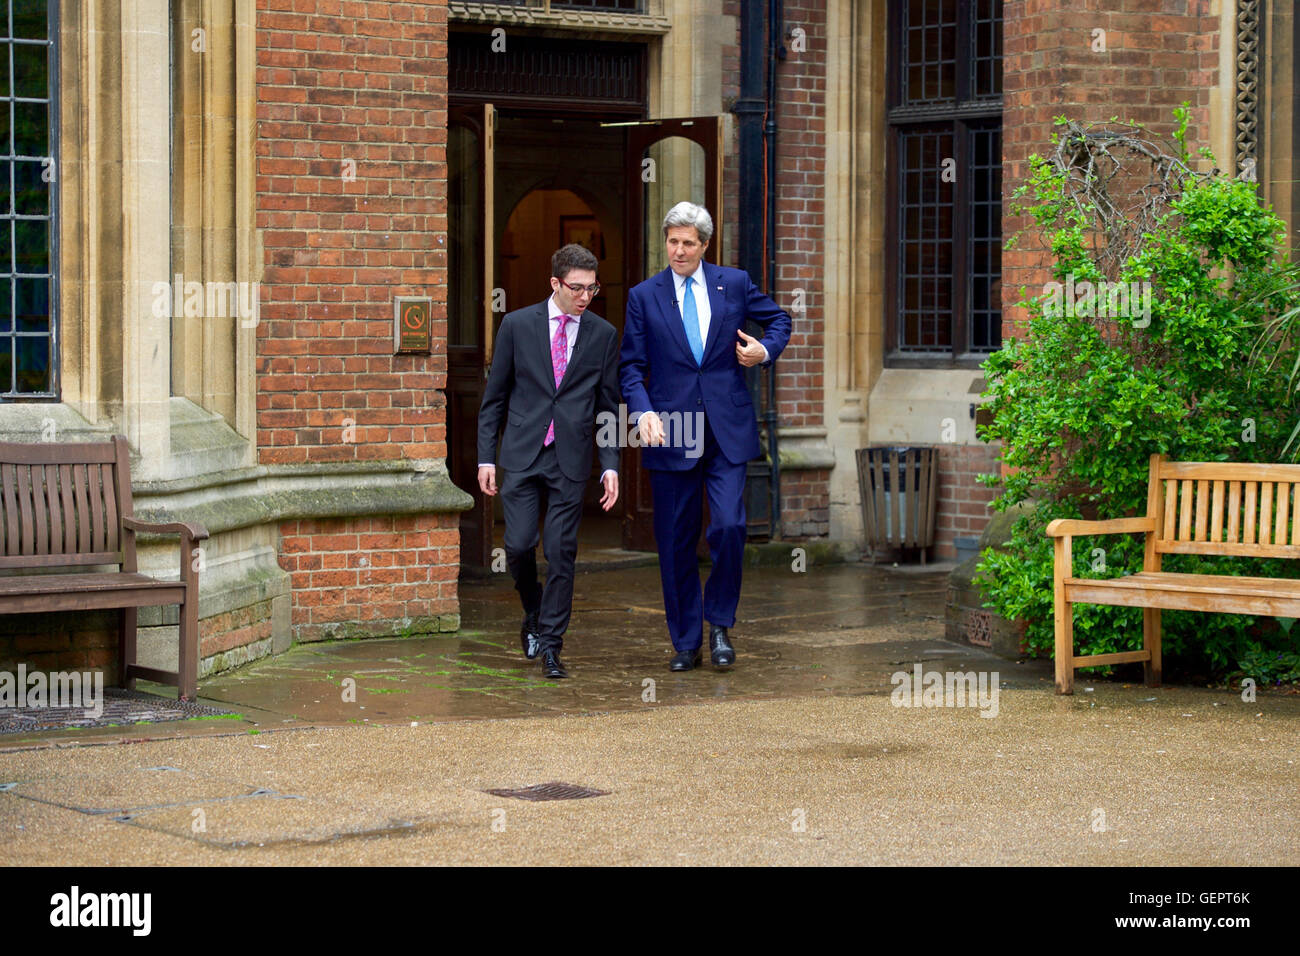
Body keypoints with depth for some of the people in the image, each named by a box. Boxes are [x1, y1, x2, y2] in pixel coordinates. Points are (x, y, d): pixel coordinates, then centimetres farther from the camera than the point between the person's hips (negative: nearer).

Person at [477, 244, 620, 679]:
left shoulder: (603, 334, 5)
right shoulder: (517, 325, 2)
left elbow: (608, 407, 8)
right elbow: (494, 396, 6)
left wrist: (610, 465, 0)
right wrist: (486, 456, 1)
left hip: (570, 462, 0)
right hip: (522, 455, 0)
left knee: (561, 552, -1)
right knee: (519, 545, -6)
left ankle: (550, 643, 8)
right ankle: (534, 613, 23)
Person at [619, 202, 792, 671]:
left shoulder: (734, 284, 7)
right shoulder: (644, 296, 4)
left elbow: (779, 319, 22)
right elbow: (631, 365, 2)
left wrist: (766, 349, 1)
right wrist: (642, 412, -15)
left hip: (727, 431, 0)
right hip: (670, 431, 0)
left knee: (729, 527, -13)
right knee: (676, 543, 4)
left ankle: (719, 624, 8)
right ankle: (686, 642, 15)